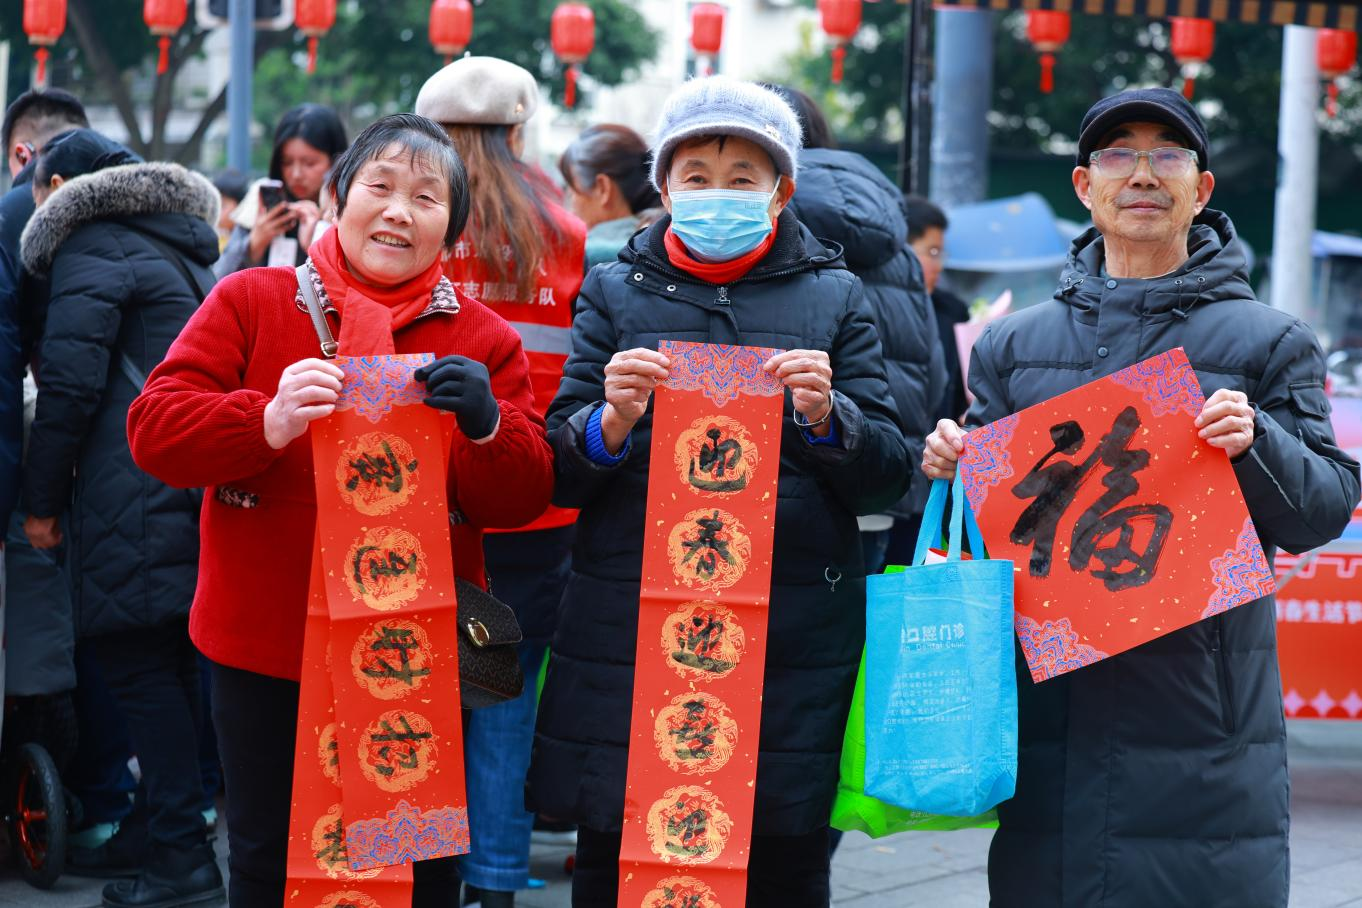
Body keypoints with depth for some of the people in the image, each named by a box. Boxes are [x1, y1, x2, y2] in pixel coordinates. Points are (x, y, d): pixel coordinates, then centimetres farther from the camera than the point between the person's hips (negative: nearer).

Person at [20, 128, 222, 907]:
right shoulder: (185, 251, 22)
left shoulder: (91, 248, -5)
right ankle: (173, 819, 18)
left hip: (133, 494, -9)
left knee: (139, 664, -6)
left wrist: (42, 499, -6)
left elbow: (71, 382, -13)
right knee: (176, 666, 13)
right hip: (198, 486, 9)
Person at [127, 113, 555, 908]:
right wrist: (268, 424, -26)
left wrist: (488, 427, -23)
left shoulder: (484, 340, 3)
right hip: (266, 652, 0)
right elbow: (154, 427, -8)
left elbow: (523, 499, -1)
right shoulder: (249, 302, 2)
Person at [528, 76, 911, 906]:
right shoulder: (616, 294, 11)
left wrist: (826, 416, -14)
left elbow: (889, 479, 5)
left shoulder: (834, 299, 10)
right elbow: (558, 478, 5)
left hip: (792, 643, 0)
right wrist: (611, 421, -15)